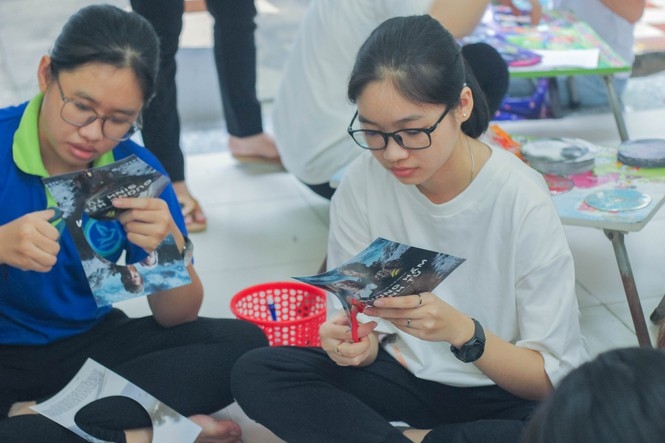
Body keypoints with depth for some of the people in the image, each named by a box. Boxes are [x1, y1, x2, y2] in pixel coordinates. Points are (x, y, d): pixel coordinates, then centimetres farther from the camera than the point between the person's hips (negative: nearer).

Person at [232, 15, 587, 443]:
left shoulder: (522, 202, -21)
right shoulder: (362, 184, -12)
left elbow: (551, 379, -17)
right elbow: (368, 326, -2)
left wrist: (461, 331, -34)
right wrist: (357, 342, -26)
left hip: (506, 392, -2)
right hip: (405, 372, 3)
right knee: (255, 373, -17)